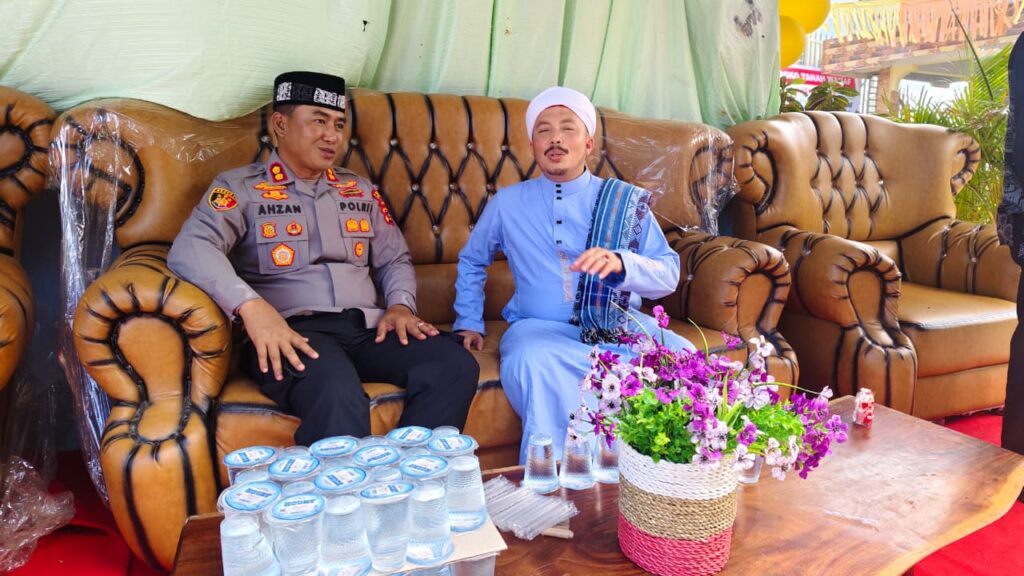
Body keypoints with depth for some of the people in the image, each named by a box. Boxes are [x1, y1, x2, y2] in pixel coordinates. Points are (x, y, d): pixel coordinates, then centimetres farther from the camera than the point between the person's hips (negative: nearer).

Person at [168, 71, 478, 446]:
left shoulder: (359, 190, 24)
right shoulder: (240, 187, 7)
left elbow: (394, 259, 26)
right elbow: (190, 248, -9)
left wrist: (400, 305, 3)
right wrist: (250, 306, -25)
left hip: (367, 328, 5)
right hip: (294, 332, -5)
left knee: (455, 365, -22)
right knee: (338, 398, -38)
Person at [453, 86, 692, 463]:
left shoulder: (626, 201, 9)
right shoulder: (507, 203, 12)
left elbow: (669, 275, -1)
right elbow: (471, 262, 27)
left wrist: (620, 264, -22)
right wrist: (469, 323, 14)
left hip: (620, 325, 1)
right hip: (541, 327, 0)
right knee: (529, 361, -37)